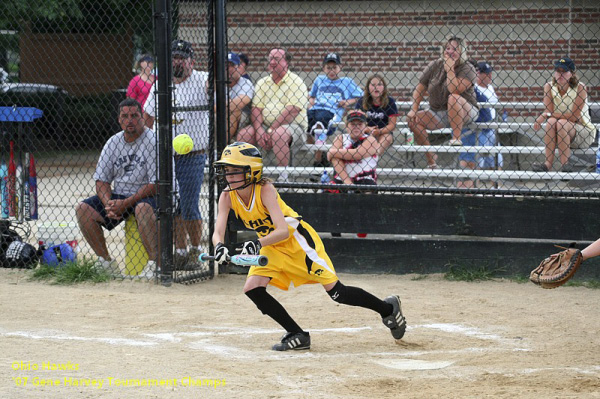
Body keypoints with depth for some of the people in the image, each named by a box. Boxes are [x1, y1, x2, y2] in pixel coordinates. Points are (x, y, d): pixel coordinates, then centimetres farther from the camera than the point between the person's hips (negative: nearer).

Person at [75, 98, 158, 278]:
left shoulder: (152, 141, -11)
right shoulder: (113, 143, 7)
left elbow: (155, 185, -17)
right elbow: (101, 180, 8)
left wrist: (125, 204, -22)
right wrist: (109, 204, -13)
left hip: (146, 196, -6)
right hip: (118, 195, 6)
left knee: (143, 208, -40)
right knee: (83, 208, -12)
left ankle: (154, 262, -32)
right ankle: (105, 261, -4)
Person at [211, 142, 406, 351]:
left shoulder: (265, 190, -28)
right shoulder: (228, 196, -11)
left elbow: (283, 231, -36)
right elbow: (218, 233, -19)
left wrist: (258, 244, -52)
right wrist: (220, 246, -42)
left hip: (297, 240, -7)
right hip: (273, 248, 7)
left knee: (336, 292, -8)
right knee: (252, 289, -11)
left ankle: (388, 308, 16)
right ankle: (297, 335, 2)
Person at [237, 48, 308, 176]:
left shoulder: (296, 82, -4)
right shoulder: (262, 83, 15)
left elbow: (292, 111, -15)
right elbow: (256, 109, 5)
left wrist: (271, 130, -19)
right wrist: (259, 131, -14)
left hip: (293, 126, -5)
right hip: (265, 125, 6)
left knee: (278, 135, -38)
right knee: (243, 135, -18)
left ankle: (283, 177, -31)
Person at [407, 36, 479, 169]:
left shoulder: (467, 69, -11)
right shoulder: (435, 66, 3)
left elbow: (455, 91, -27)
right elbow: (420, 89, 6)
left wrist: (449, 70, -23)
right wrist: (413, 109, -5)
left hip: (466, 112, -5)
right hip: (439, 115, 5)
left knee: (454, 98, -36)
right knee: (412, 119, -15)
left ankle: (456, 138, -30)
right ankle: (431, 159, -10)